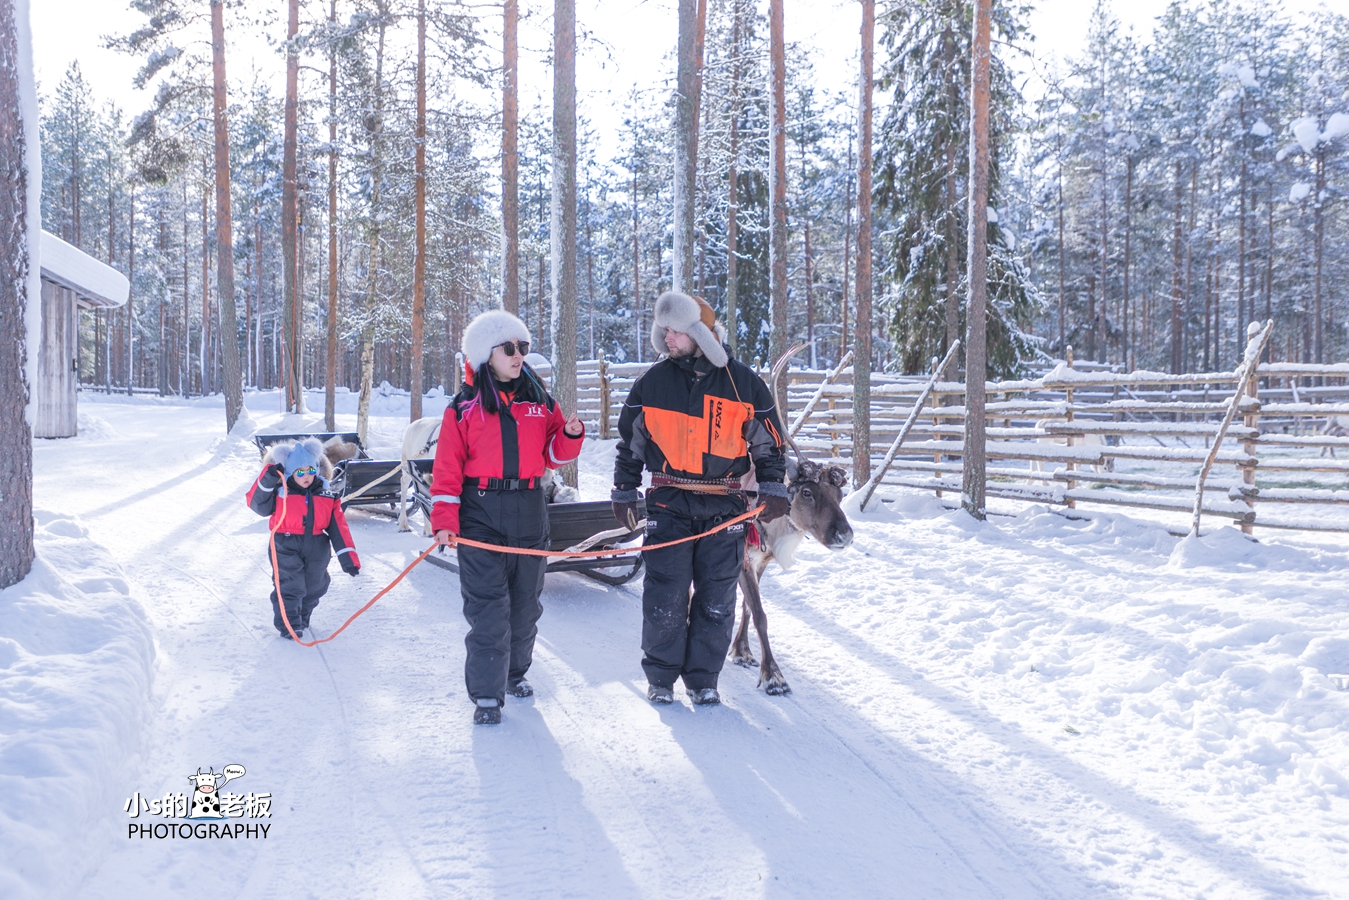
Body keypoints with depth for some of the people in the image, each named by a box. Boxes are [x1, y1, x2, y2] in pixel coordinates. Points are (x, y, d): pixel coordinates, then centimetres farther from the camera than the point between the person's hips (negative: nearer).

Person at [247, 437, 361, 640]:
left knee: (313, 588, 15)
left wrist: (348, 558, -8)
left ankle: (302, 619, 38)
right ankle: (288, 624, 7)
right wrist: (267, 481, -29)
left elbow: (339, 529, -2)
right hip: (287, 549, -3)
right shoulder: (280, 495, -3)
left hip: (317, 553, 4)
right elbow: (257, 504, -13)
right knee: (290, 587, -8)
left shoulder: (327, 498, 2)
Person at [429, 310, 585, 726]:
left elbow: (552, 456, 12)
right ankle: (486, 694, -3)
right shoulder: (465, 407, -1)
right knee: (487, 606, -8)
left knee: (525, 602, 13)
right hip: (481, 514, -4)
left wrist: (570, 435, -9)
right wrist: (444, 519, -11)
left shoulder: (539, 402, 9)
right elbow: (448, 467, -3)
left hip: (529, 515, 4)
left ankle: (513, 672, 32)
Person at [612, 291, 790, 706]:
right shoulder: (652, 382, 5)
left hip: (725, 508, 0)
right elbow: (630, 443, 13)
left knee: (716, 601, 3)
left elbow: (767, 441, 12)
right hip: (668, 505, 0)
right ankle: (660, 676, 14)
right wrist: (623, 493, 12)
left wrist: (772, 489, 4)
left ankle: (703, 678, 17)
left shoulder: (743, 382, 3)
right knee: (664, 598, -2)